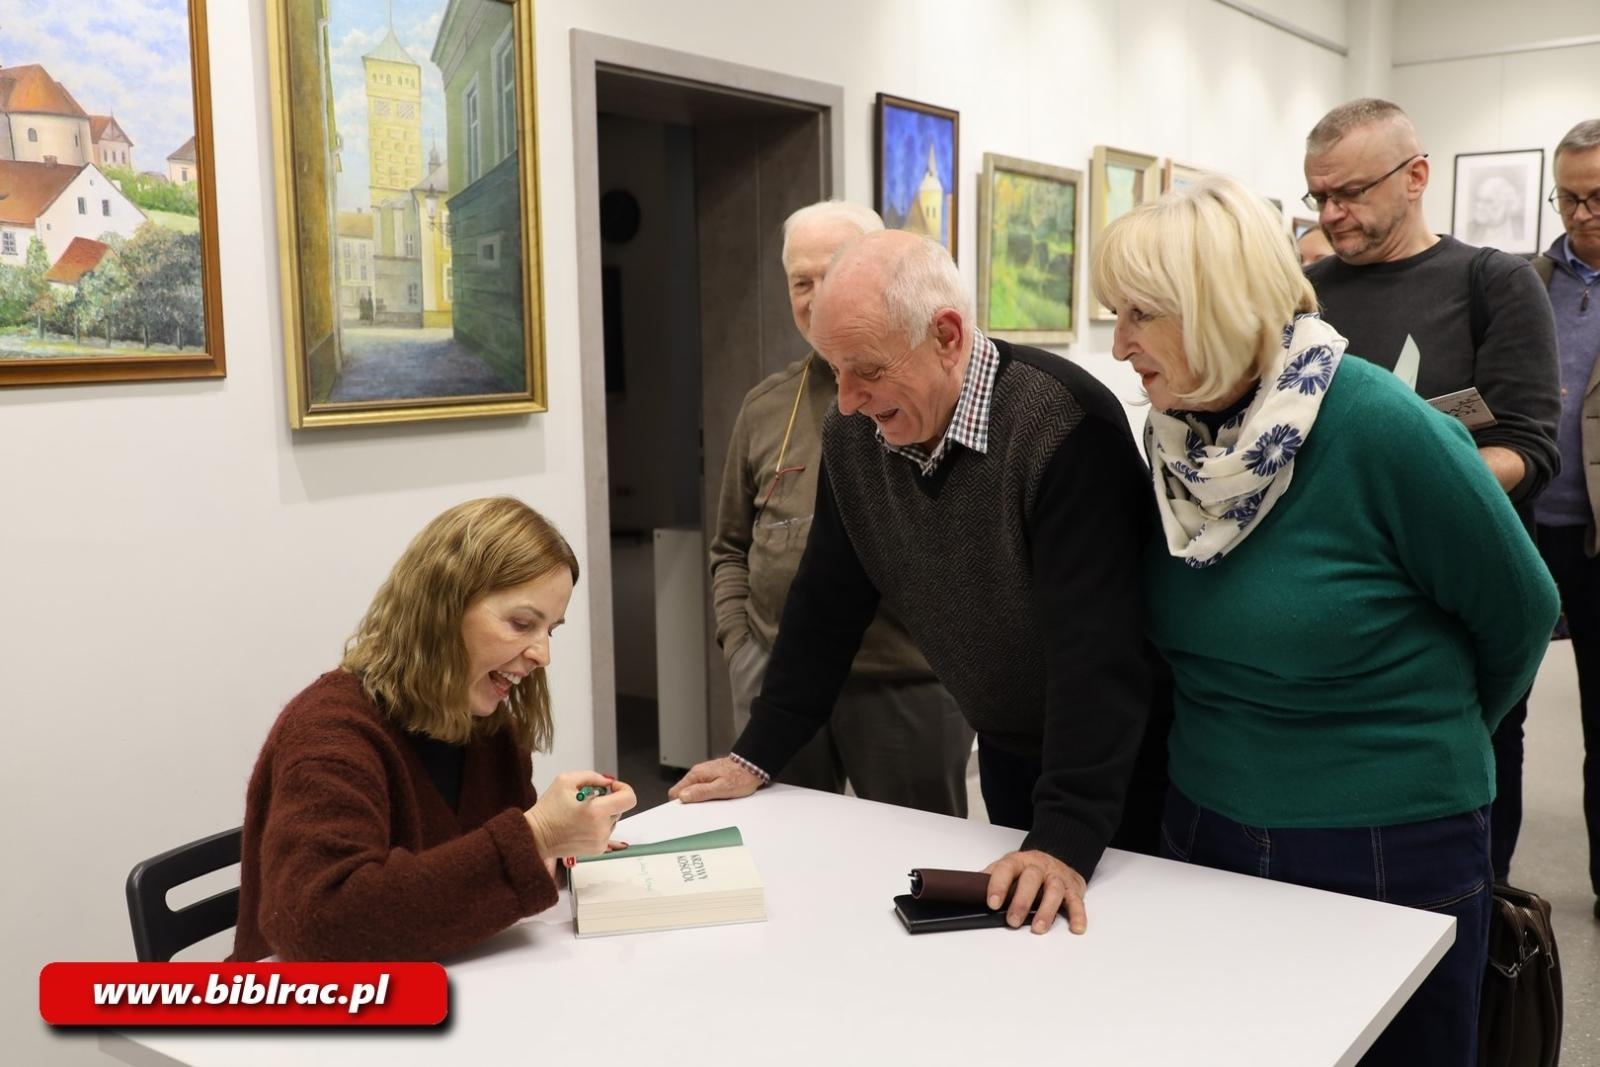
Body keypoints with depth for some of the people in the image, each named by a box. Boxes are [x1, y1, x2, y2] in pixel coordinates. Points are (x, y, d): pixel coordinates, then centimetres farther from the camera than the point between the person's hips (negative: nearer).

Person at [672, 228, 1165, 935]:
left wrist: (1067, 837, -36)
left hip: (1121, 759, -5)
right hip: (1006, 752, 6)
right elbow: (827, 604, 3)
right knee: (1009, 917, 18)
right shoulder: (852, 435, -7)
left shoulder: (1065, 424, -29)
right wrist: (758, 755, 4)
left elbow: (1095, 644, -32)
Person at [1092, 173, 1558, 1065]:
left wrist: (1422, 745, 7)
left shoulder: (1382, 429, -20)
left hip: (1390, 853, -5)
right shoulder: (1175, 438, -2)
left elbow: (1520, 614, -7)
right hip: (1203, 833, 6)